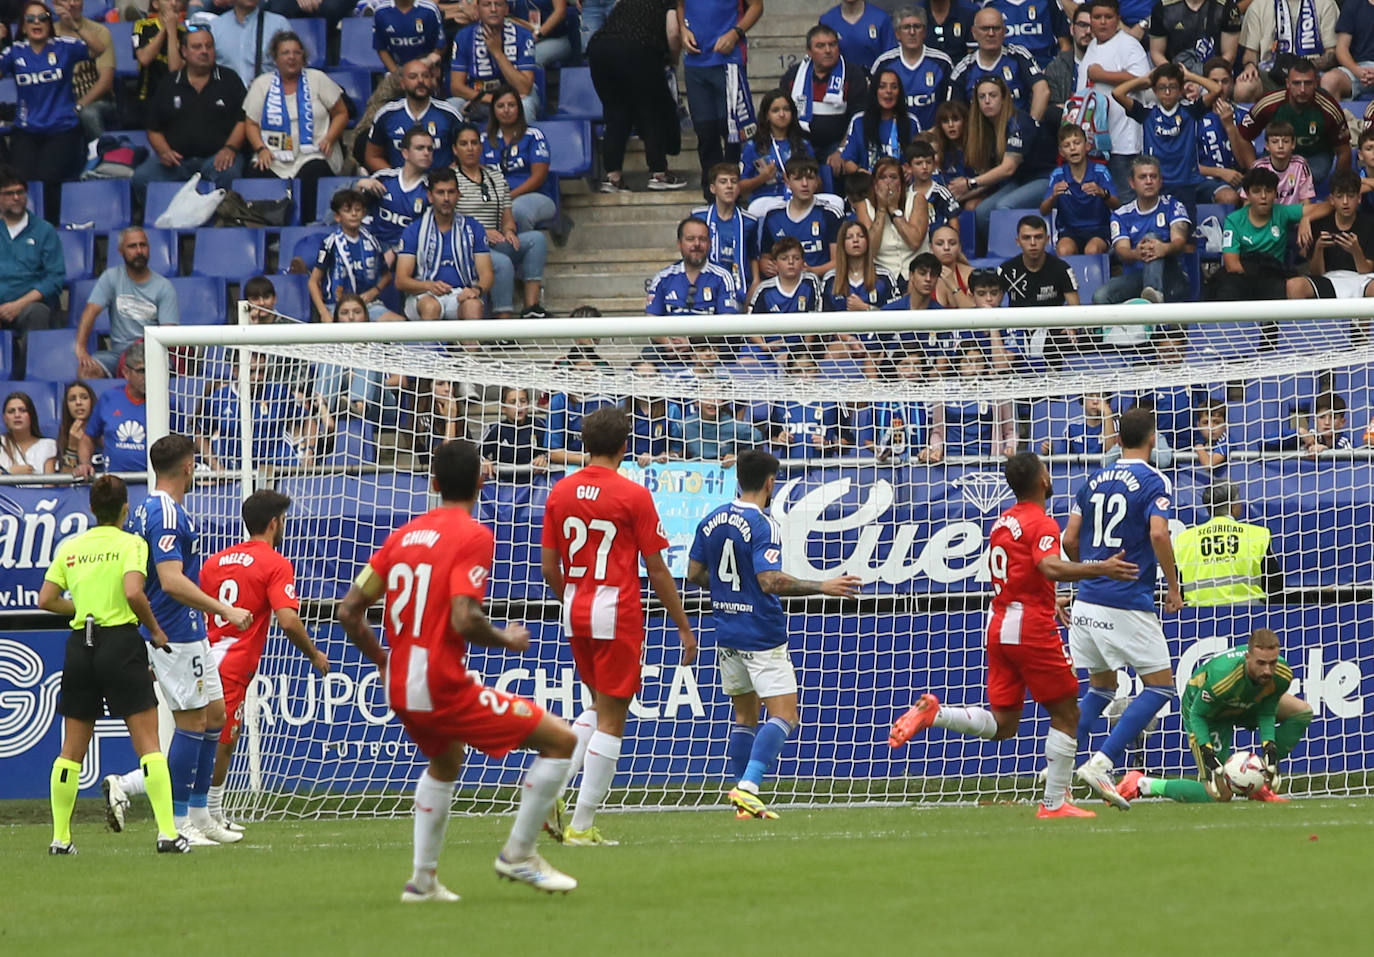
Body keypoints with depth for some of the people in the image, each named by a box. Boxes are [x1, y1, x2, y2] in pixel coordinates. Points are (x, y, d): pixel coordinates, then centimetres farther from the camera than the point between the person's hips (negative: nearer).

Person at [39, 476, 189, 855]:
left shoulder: (70, 547, 9)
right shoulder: (130, 544, -5)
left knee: (72, 750, 10)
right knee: (148, 742, -3)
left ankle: (60, 836, 10)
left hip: (80, 646, 4)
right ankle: (167, 832, -11)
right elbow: (133, 592, -19)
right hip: (121, 644, -4)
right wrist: (155, 629, -5)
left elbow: (46, 600, 8)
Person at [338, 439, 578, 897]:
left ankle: (423, 877, 32)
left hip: (400, 688, 8)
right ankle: (517, 854, 4)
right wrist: (507, 640, -3)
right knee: (560, 740, -1)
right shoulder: (474, 536, -10)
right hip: (443, 686, -8)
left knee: (445, 761, 36)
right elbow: (464, 620, -23)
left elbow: (348, 611, 9)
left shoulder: (404, 534, 10)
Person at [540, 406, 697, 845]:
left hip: (576, 614, 6)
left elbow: (548, 567, 6)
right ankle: (582, 825, 0)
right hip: (617, 614, -6)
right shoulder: (633, 496, -10)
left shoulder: (560, 493, 3)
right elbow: (656, 569, -8)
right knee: (610, 720, 1)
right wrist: (684, 627, 0)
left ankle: (552, 787, 5)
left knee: (600, 706, 22)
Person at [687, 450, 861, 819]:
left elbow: (695, 573, 11)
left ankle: (743, 796, 13)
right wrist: (822, 587, -19)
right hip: (762, 635, -7)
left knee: (745, 716, 16)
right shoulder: (762, 526, -15)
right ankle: (747, 787, -21)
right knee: (783, 715, -6)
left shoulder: (711, 521, 6)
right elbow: (770, 581, -24)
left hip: (727, 633, 7)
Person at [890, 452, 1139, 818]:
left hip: (1000, 625, 8)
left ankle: (933, 712, -11)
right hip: (1033, 629, -8)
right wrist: (1100, 569, -35)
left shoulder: (1002, 523, 15)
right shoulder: (1041, 524, -10)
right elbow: (1050, 567, -29)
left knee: (1002, 725, 9)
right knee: (1066, 715, 4)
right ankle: (1054, 804, 3)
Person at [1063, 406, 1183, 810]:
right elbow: (1158, 534, -20)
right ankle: (1100, 763, -11)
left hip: (1087, 602, 7)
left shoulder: (1093, 481, 12)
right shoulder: (1154, 482, -6)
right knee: (1160, 687, 2)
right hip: (1128, 603, -6)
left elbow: (1070, 540, 11)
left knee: (1101, 688, 21)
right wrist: (1174, 588, -8)